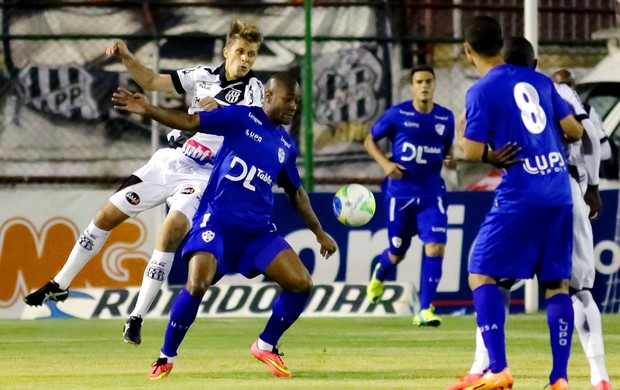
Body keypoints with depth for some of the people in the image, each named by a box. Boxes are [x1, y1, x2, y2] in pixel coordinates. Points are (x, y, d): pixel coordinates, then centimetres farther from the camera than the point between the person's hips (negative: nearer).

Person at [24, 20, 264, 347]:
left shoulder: (252, 87, -8)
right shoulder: (204, 76, 4)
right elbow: (151, 81, 9)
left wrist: (219, 109, -45)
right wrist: (126, 57, -8)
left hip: (202, 176, -5)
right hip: (169, 161, 5)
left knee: (171, 232, -26)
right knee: (108, 216, 4)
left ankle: (137, 318, -18)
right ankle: (59, 286, 21)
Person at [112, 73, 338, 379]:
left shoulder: (286, 146, 13)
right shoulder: (242, 118, -1)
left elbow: (297, 193, 24)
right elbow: (190, 122, -7)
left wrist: (319, 233, 26)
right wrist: (146, 110, -19)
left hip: (258, 230, 5)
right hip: (217, 220, -5)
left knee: (301, 283, -5)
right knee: (197, 285, -24)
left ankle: (266, 346, 16)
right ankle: (166, 358, -5)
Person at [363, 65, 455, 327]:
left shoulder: (445, 118, 2)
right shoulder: (397, 114, -6)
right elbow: (370, 141, 4)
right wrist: (385, 163, -13)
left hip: (432, 194, 1)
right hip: (400, 193, -1)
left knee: (435, 247, -16)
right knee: (398, 253, 11)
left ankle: (425, 310, -10)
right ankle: (379, 274, 50)